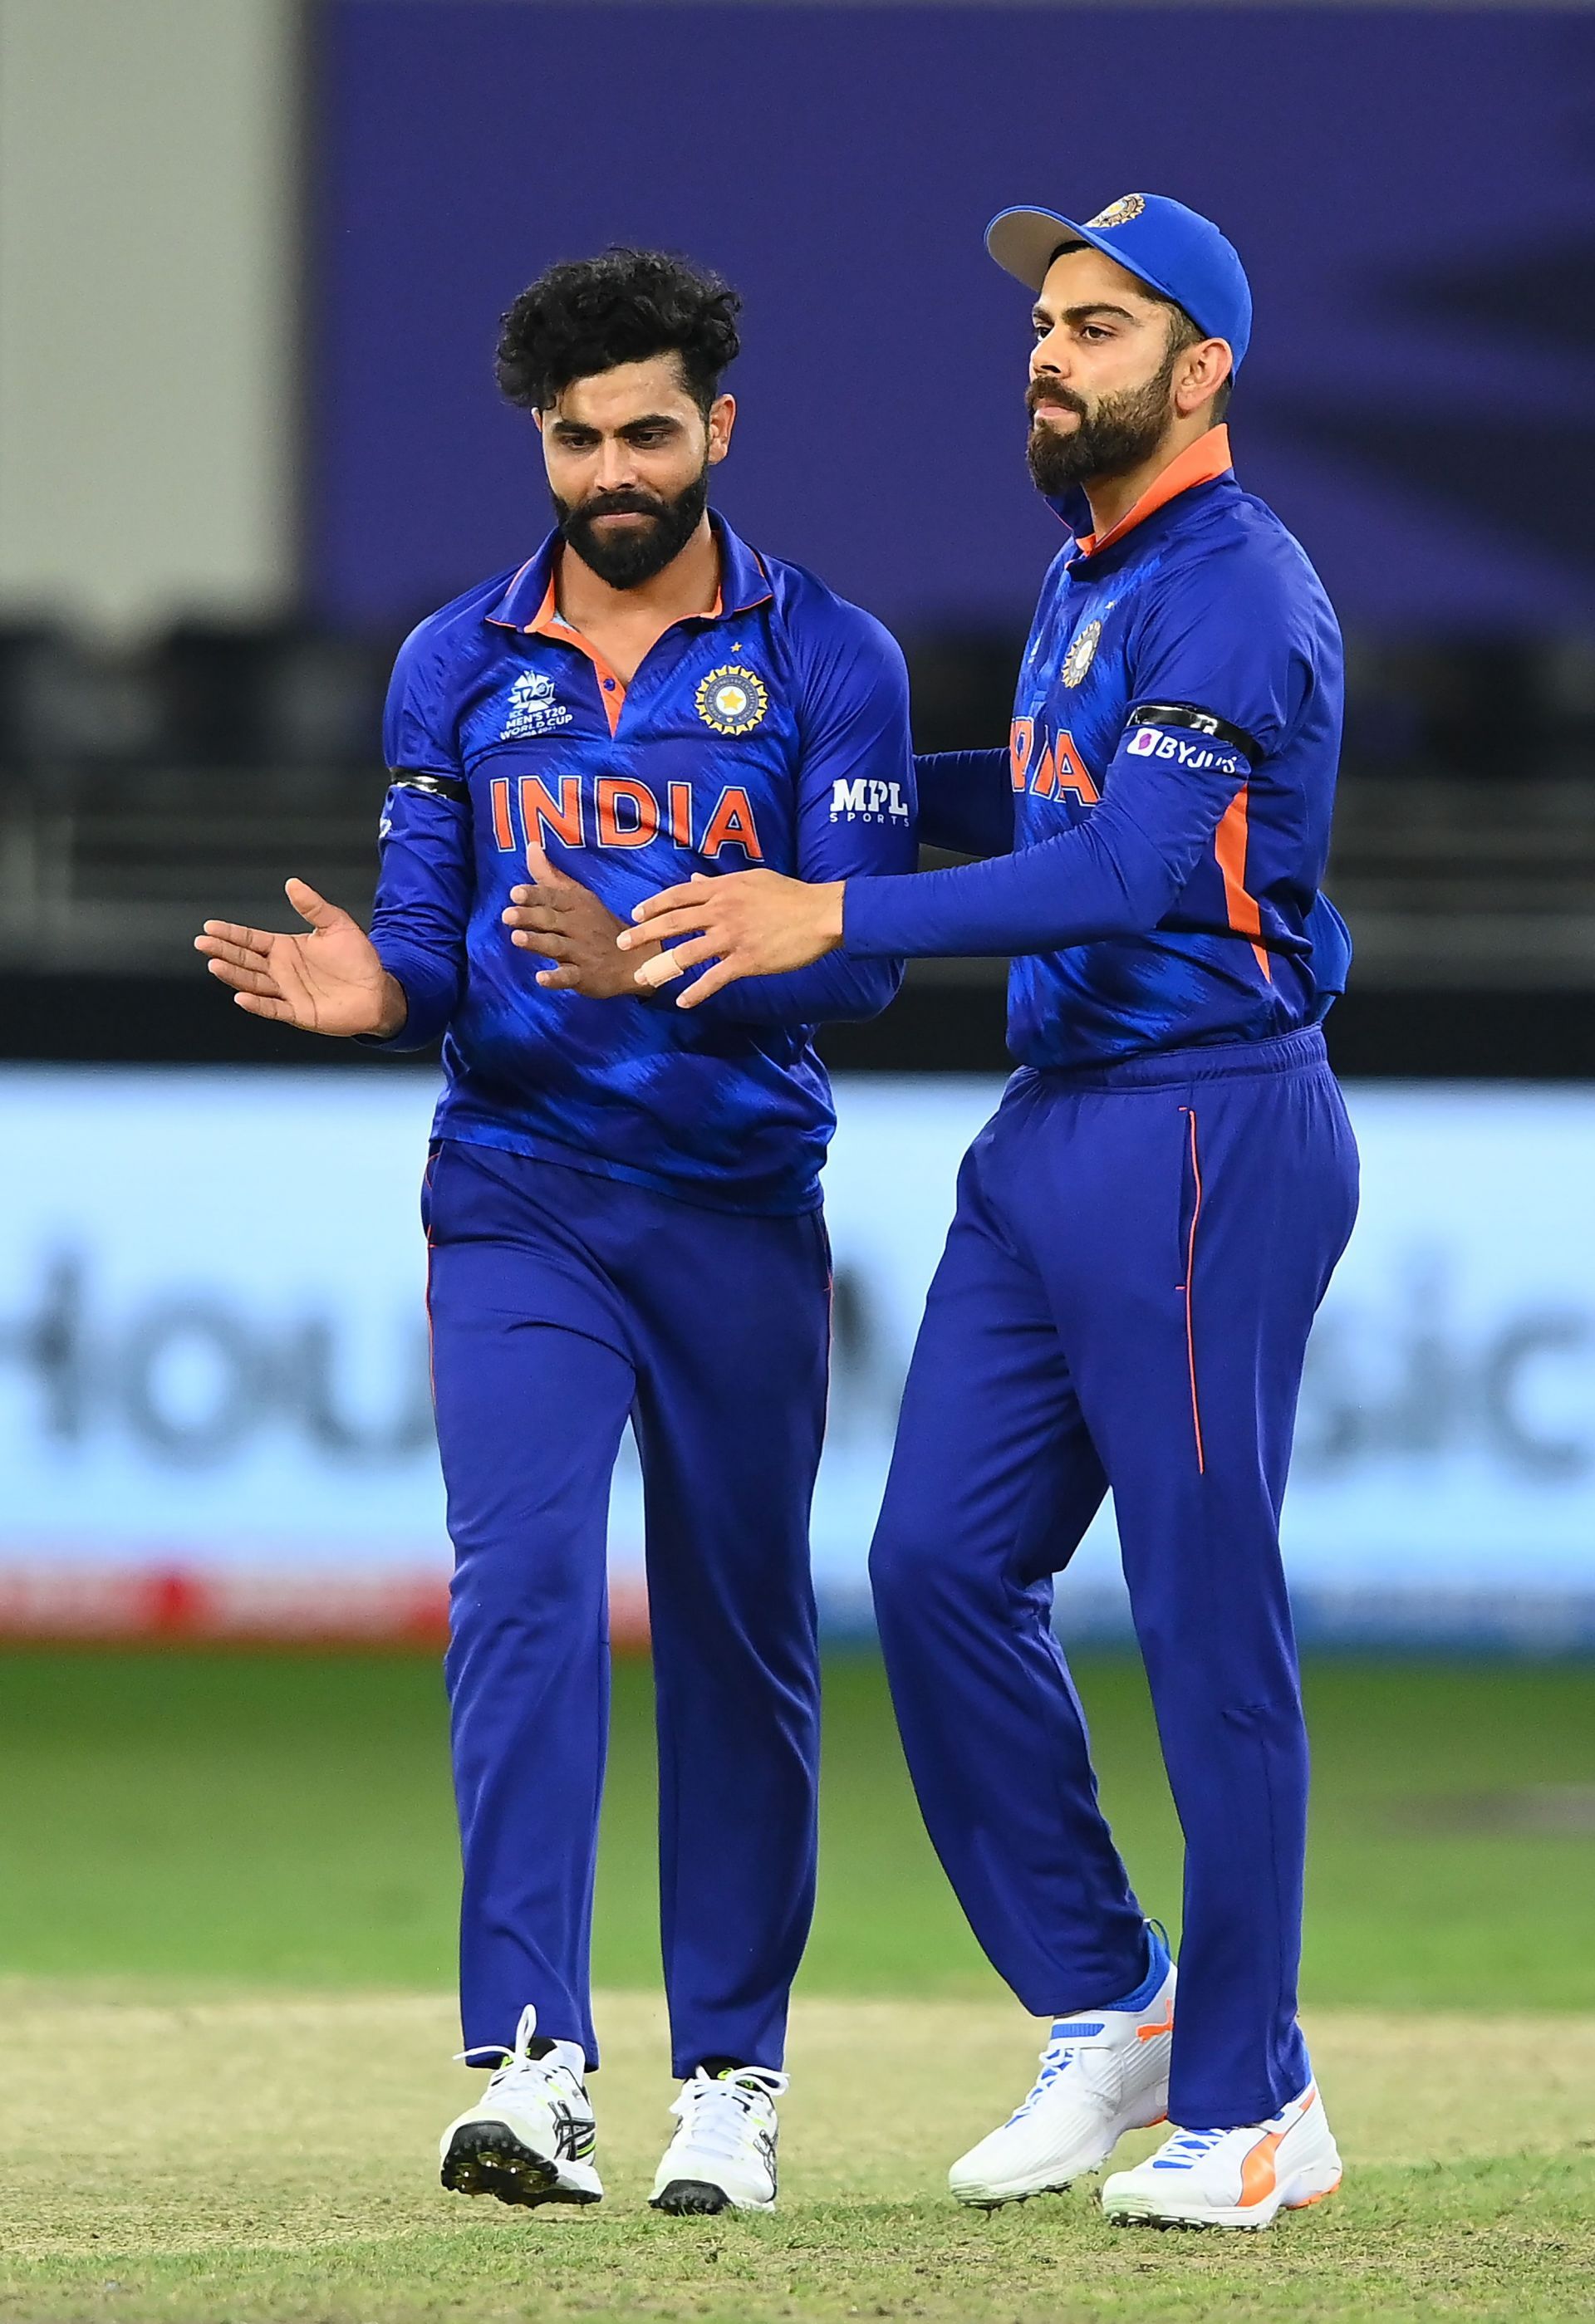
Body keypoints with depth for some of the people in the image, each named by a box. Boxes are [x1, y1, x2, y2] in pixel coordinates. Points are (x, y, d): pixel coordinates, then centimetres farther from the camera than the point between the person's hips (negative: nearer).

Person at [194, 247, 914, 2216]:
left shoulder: (826, 661, -1)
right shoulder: (457, 667, 8)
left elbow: (857, 959, -9)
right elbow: (430, 941, 7)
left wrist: (643, 965, -26)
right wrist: (375, 990, -17)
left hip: (741, 1212, -1)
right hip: (518, 1204, 1)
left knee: (739, 1634, 5)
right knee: (521, 1587, -15)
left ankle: (730, 2080, 15)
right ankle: (532, 2065, -22)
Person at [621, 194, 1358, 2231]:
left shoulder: (1239, 594, -14)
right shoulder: (1090, 577, 17)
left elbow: (1136, 865, -25)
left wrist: (839, 913, -29)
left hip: (1209, 1133, -9)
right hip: (1052, 1132, 9)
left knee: (1206, 1614, -5)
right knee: (942, 1560, 4)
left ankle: (1250, 2103, 3)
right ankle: (1100, 2006, 15)